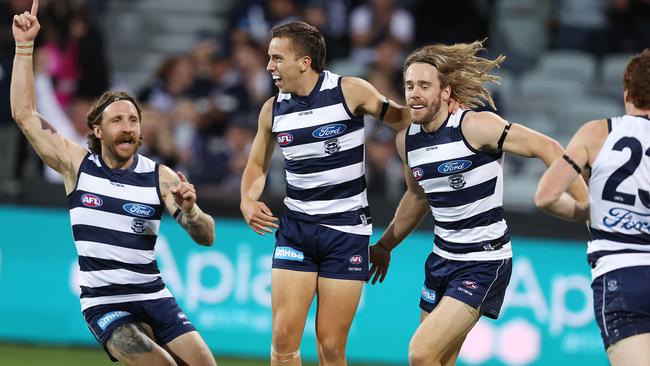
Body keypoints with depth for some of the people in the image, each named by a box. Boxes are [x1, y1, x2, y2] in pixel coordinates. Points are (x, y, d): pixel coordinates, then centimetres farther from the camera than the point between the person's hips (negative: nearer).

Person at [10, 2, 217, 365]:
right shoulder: (78, 164, -1)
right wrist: (25, 46, -6)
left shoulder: (160, 177, 0)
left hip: (153, 296, 3)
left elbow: (207, 237, -1)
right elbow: (25, 113, -3)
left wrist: (189, 210, -23)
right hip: (103, 304, -3)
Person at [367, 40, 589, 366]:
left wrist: (587, 205, -18)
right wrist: (384, 246, 32)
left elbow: (546, 148, -14)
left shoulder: (475, 126, -18)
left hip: (485, 263, -7)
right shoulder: (406, 139, 3)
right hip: (442, 259, 7)